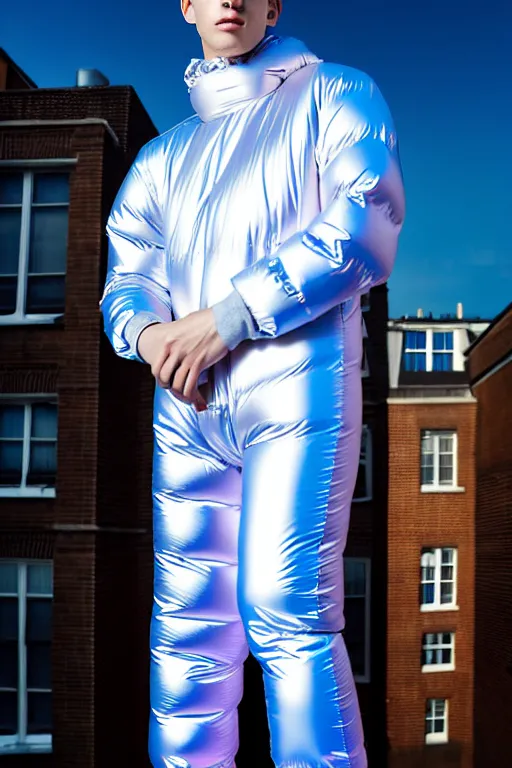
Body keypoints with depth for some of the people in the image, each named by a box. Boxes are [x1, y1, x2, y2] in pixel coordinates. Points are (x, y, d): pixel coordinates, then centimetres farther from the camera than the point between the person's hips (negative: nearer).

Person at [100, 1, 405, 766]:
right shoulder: (163, 155, 26)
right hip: (188, 404, 5)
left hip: (297, 382, -4)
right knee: (186, 626, 3)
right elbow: (125, 277, 17)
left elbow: (367, 228, -5)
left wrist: (228, 316, -12)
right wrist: (147, 330, -9)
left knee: (284, 613, -15)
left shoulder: (334, 94, 11)